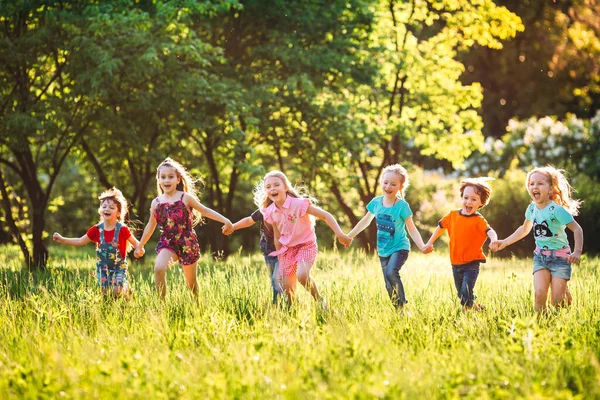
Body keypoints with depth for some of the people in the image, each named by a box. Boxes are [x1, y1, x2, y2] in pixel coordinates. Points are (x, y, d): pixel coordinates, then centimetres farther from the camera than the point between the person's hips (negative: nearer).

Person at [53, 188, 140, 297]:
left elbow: (135, 242, -8)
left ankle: (126, 288, 16)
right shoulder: (97, 230, -4)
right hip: (102, 266, 3)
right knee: (105, 293, 0)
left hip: (119, 266, -3)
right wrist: (62, 240, -2)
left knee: (117, 291, -17)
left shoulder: (122, 229, -15)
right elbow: (80, 241, 5)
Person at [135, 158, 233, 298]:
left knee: (191, 282, 10)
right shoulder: (156, 203, 5)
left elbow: (205, 211, 1)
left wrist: (225, 221, -9)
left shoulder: (185, 198, -3)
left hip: (187, 243, -1)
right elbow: (150, 226, 17)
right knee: (158, 268, -28)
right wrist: (140, 246, 23)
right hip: (167, 243, 1)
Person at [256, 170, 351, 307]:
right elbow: (277, 237, 8)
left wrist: (339, 234, -27)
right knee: (288, 288, 2)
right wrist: (280, 259, 10)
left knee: (301, 275, -30)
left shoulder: (299, 204, -19)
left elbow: (326, 215, -17)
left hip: (306, 245, -5)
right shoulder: (270, 212, -4)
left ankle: (319, 300, -5)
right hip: (287, 249, 5)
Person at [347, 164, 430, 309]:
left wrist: (422, 246, -27)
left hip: (399, 248, -5)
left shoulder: (402, 206, -15)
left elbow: (411, 229, -13)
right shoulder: (376, 202, -2)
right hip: (383, 250, 5)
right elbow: (365, 221, 14)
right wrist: (349, 236, 18)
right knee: (389, 286, 7)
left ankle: (402, 304, -15)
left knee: (391, 272, -29)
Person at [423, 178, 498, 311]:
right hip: (456, 264, 5)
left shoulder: (478, 220, -13)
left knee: (466, 291, -19)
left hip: (471, 264, -5)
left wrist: (494, 240, -50)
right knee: (461, 294, 15)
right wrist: (430, 243, 18)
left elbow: (490, 231, -29)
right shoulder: (453, 215, 1)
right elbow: (440, 226, 18)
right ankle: (476, 308, 35)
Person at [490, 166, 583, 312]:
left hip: (560, 256, -4)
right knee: (540, 294, -16)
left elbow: (577, 229, -19)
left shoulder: (557, 210, -18)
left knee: (557, 302, -7)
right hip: (540, 256, 4)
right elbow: (524, 229, 22)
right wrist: (504, 242, 20)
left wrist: (577, 252, -31)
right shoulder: (532, 208, 2)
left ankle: (565, 292, 27)